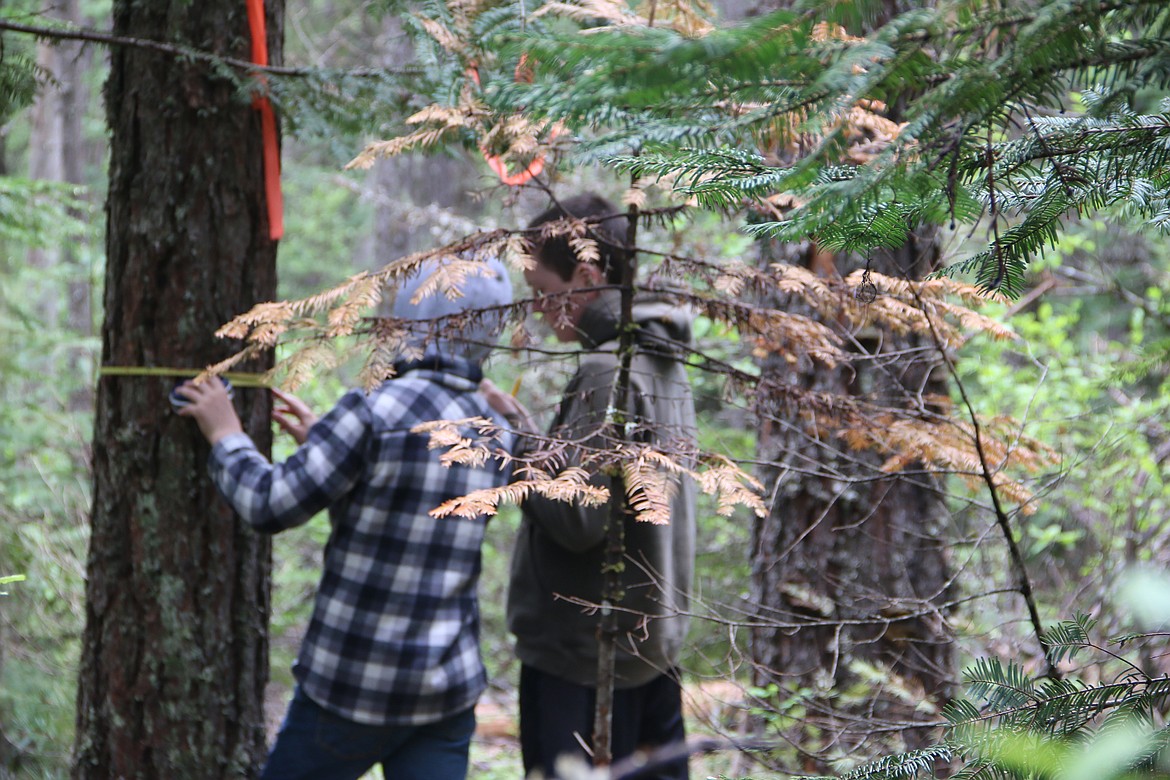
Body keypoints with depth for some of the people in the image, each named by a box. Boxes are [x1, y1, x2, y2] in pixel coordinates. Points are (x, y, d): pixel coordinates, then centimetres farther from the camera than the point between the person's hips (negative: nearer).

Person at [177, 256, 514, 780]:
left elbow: (271, 506, -12)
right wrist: (319, 439, 24)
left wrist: (226, 435, 4)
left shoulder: (375, 412, -17)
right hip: (449, 690, 5)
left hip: (352, 687, -5)